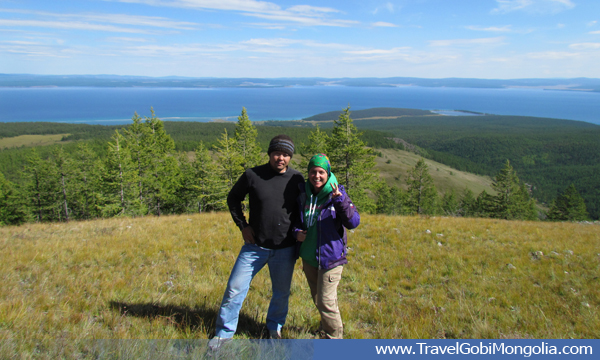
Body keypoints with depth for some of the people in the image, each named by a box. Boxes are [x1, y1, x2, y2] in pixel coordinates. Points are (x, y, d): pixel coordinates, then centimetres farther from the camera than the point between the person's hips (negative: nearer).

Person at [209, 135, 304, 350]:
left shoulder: (296, 179, -3)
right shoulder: (252, 175, -8)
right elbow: (233, 198, 6)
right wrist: (243, 225, -1)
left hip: (285, 249, 1)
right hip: (255, 246, -1)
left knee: (281, 293, 15)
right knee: (234, 289, 3)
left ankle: (274, 328, 40)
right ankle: (224, 332, 23)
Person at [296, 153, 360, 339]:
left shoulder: (337, 194, -12)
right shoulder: (303, 195, 1)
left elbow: (353, 222, -23)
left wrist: (340, 200, -36)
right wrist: (297, 232, -5)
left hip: (330, 256, -6)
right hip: (308, 257, 6)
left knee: (326, 301, -5)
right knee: (317, 299, 22)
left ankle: (334, 339, 16)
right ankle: (327, 324, 47)